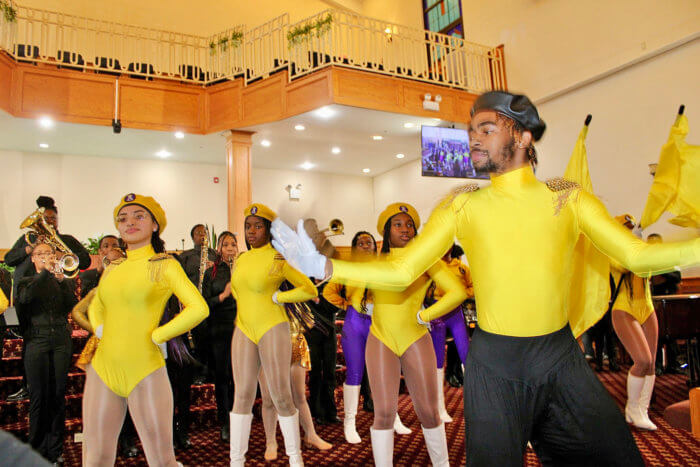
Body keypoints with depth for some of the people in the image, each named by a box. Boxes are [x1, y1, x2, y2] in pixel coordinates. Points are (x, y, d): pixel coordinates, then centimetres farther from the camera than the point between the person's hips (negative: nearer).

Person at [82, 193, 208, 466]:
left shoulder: (165, 265, -5)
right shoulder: (113, 269, 12)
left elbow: (198, 309, -15)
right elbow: (95, 306, 30)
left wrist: (157, 336, -11)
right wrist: (100, 330, 11)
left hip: (145, 372, -5)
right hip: (103, 369, 5)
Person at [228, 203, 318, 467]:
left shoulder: (279, 258, -6)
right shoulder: (241, 260, 11)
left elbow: (309, 289, -10)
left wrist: (276, 297, -9)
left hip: (272, 328, -5)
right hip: (243, 330, 5)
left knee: (281, 396, 1)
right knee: (243, 396, 7)